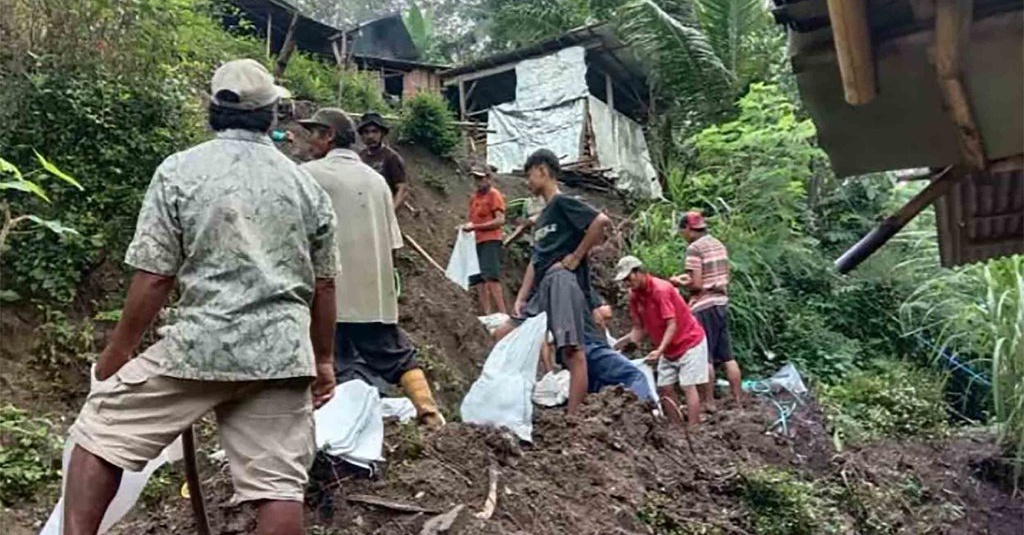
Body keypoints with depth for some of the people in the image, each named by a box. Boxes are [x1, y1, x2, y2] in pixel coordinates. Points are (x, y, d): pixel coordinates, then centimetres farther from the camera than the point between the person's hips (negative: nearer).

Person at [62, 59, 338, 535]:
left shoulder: (179, 171, -1)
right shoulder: (306, 184, 9)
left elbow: (153, 277, -4)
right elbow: (323, 286, 11)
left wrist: (118, 350, 9)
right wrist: (323, 360, 22)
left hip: (201, 346, -2)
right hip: (281, 353, 3)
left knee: (102, 426, 17)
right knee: (278, 484, 5)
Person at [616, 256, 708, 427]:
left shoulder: (661, 289, -25)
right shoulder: (635, 295, -3)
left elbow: (672, 325, -27)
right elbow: (639, 329, 1)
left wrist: (659, 351, -38)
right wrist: (621, 342, -11)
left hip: (689, 342, -8)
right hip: (668, 349, 8)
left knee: (688, 386, -11)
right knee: (664, 388, 3)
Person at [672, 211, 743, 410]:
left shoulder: (694, 248, -13)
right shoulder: (719, 245, 12)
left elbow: (696, 285, -18)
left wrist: (679, 282, 1)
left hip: (704, 307, -8)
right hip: (722, 303, 8)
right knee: (727, 356, 12)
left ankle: (709, 403, 4)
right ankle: (738, 399, 17)